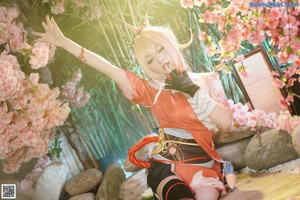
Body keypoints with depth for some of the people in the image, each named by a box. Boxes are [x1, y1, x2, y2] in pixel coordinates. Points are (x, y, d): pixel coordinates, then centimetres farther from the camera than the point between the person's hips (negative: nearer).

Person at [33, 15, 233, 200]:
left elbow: (226, 122, -10)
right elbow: (108, 68, -2)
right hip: (166, 165, 0)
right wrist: (62, 41, -5)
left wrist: (193, 89, -10)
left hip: (204, 165, 1)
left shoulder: (206, 81, 3)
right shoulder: (153, 89, 3)